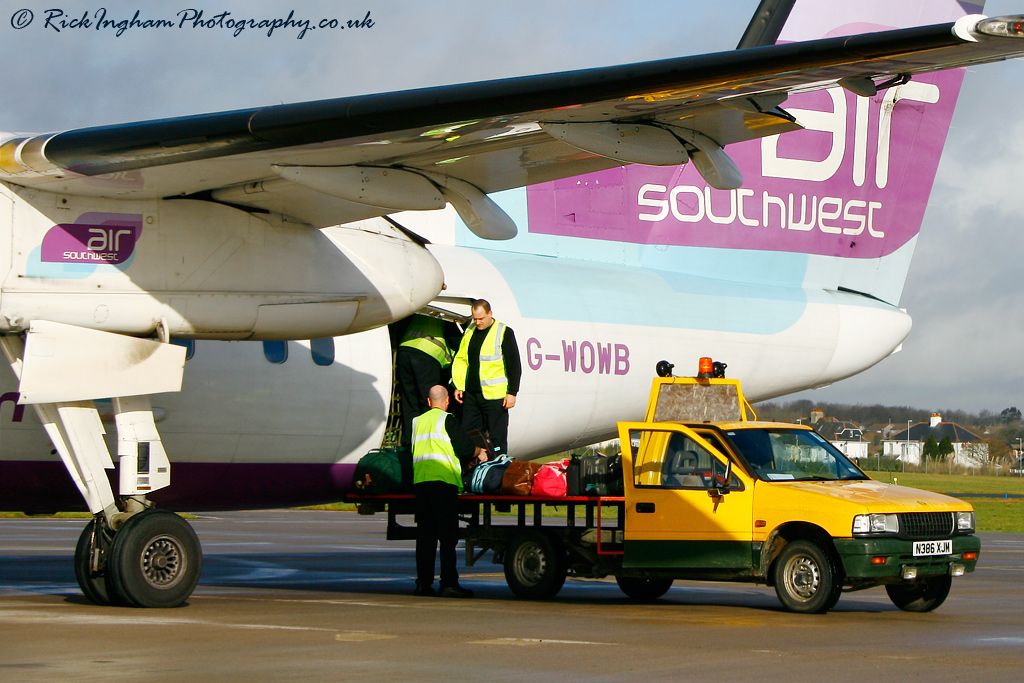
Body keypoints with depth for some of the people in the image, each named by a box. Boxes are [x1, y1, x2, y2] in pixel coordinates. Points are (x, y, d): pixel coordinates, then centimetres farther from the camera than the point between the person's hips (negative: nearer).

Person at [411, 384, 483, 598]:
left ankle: (423, 583, 7)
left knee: (425, 535, 8)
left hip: (419, 481, 6)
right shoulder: (447, 420, 0)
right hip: (442, 480, -6)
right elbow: (465, 448, -4)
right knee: (448, 535, -5)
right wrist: (479, 452, 18)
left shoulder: (418, 421, 20)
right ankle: (449, 583, -10)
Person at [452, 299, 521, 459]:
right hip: (471, 394, 6)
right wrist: (458, 386, 10)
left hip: (494, 395, -6)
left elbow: (514, 366, -5)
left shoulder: (504, 333, -4)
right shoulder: (469, 332, 13)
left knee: (497, 438, -3)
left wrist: (512, 392, -10)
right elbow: (460, 360, 19)